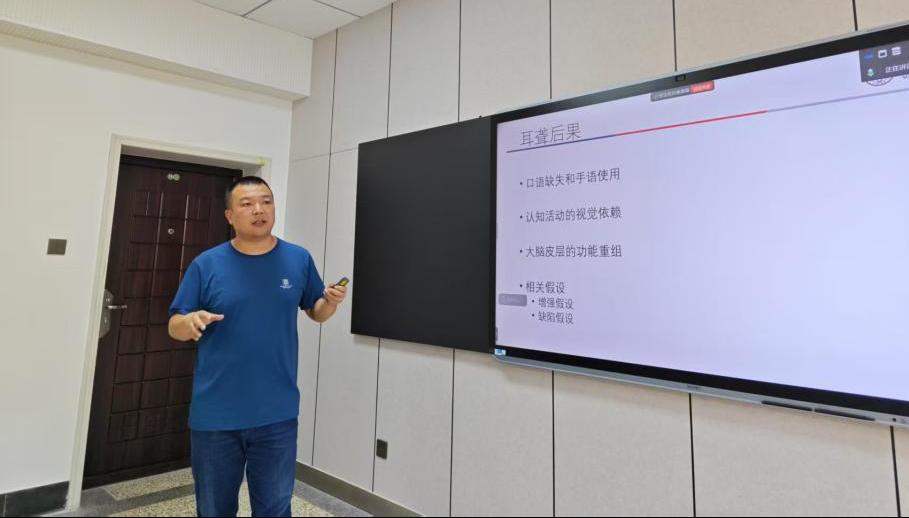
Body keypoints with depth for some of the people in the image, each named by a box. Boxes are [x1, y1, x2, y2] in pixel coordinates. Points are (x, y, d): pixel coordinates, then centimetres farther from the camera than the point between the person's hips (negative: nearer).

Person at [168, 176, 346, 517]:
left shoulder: (298, 259, 0)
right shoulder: (207, 264, -3)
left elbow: (316, 312, 10)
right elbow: (174, 326, 2)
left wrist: (332, 301, -12)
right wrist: (191, 322, -21)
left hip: (277, 415, 0)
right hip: (215, 415, 0)